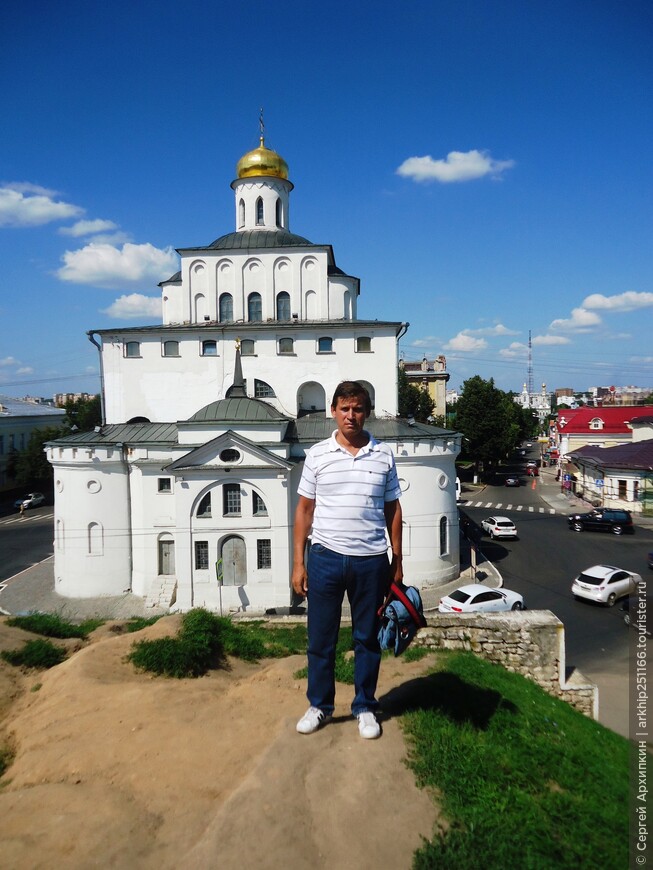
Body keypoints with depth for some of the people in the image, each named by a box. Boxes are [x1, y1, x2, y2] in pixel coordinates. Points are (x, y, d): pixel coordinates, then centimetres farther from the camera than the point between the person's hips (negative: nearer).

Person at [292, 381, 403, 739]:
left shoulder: (384, 455, 2)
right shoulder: (317, 454, 0)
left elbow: (393, 511, 8)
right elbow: (304, 510, 4)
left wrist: (397, 561, 7)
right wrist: (298, 562, 1)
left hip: (371, 561, 1)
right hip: (326, 557, 0)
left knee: (367, 638, 13)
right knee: (320, 638, 11)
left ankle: (365, 707, 31)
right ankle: (319, 705, 30)